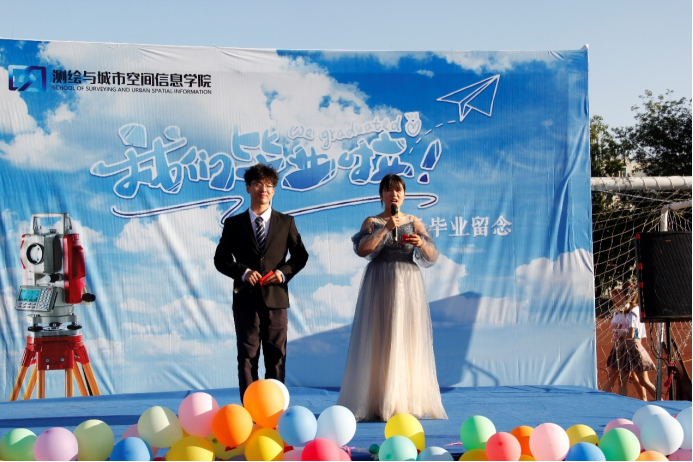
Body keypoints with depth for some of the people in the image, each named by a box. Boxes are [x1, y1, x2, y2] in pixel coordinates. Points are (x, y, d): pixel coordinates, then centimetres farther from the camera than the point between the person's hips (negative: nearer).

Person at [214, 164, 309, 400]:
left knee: (276, 356, 3)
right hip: (246, 299, 0)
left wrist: (284, 272, -8)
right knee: (247, 356, 1)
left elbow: (300, 255, 10)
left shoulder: (286, 222, 9)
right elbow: (221, 259, 4)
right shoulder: (234, 224, 7)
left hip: (276, 298, 1)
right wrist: (243, 272, -13)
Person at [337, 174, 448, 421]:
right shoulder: (372, 222, 7)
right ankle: (377, 403, -1)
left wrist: (422, 243, -16)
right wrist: (386, 229, -15)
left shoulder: (415, 223, 11)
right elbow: (361, 249, -10)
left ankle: (408, 402, 3)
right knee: (379, 341, -4)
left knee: (409, 341, -1)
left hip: (408, 285, 2)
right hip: (380, 285, -1)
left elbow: (433, 256, 4)